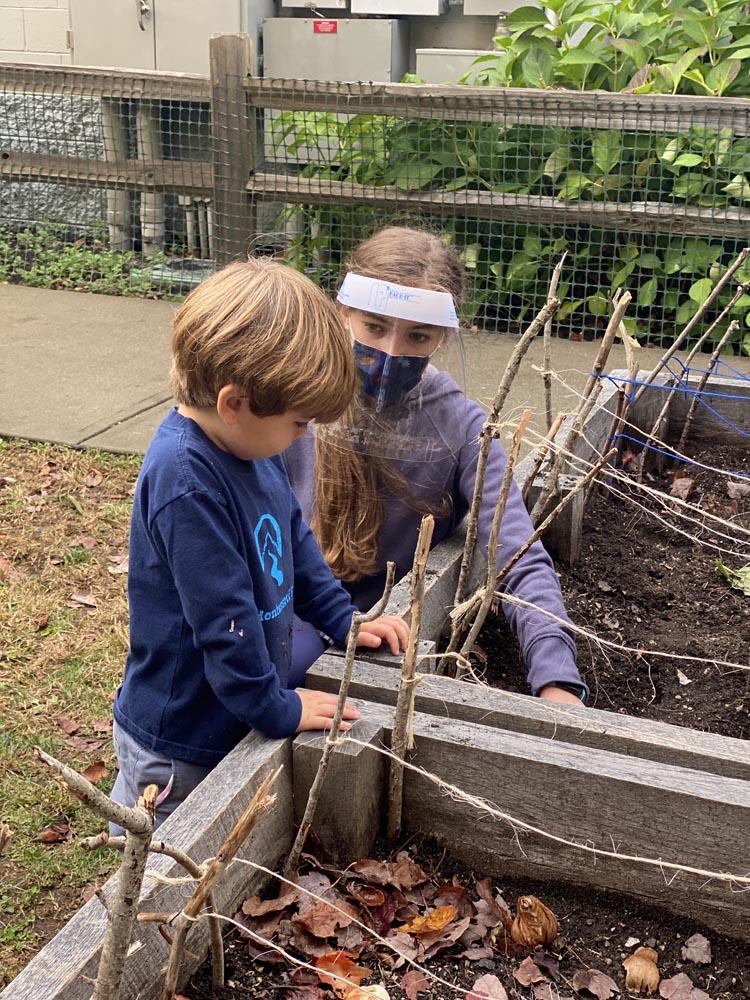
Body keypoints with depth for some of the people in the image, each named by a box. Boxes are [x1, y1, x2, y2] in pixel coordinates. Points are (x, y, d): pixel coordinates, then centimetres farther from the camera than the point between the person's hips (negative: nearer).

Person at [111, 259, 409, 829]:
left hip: (239, 718, 8)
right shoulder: (186, 480, -31)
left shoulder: (246, 440, -3)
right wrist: (277, 711, -18)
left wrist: (343, 619, 12)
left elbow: (293, 537, 13)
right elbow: (223, 618, -27)